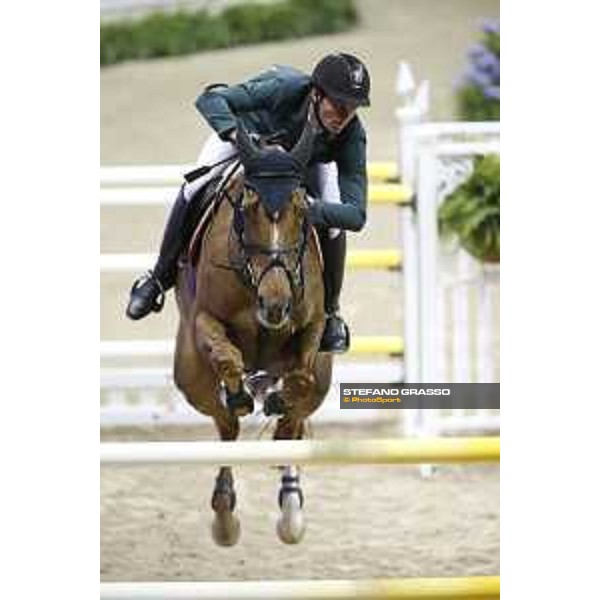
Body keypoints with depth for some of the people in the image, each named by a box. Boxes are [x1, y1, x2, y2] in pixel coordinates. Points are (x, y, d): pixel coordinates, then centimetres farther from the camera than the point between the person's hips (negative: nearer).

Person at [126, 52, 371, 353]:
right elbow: (210, 99, -43)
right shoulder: (285, 87, -44)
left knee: (332, 224, -21)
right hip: (246, 129, -1)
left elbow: (356, 215, -40)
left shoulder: (352, 137, -38)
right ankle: (159, 278, 4)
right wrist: (235, 134, -61)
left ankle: (329, 313, 4)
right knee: (195, 190, -20)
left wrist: (311, 209, -58)